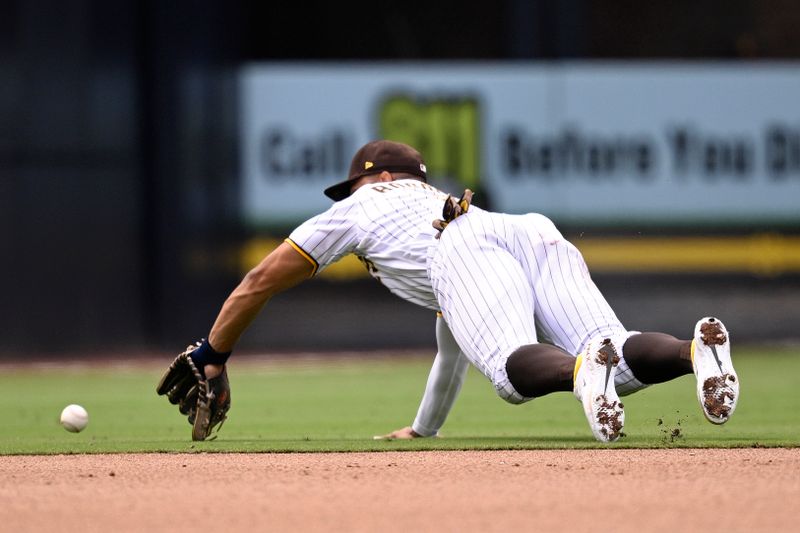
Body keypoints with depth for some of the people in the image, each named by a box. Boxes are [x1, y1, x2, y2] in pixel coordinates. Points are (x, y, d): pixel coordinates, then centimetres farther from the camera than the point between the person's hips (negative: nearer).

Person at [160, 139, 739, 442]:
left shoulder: (361, 206, 37)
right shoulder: (442, 201, 51)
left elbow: (262, 280, 38)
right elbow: (453, 348, 62)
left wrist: (211, 359, 50)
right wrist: (423, 430, 74)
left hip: (466, 248, -5)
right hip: (543, 238, 5)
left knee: (513, 365, -29)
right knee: (620, 361, -17)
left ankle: (583, 368, -61)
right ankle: (697, 349, -49)